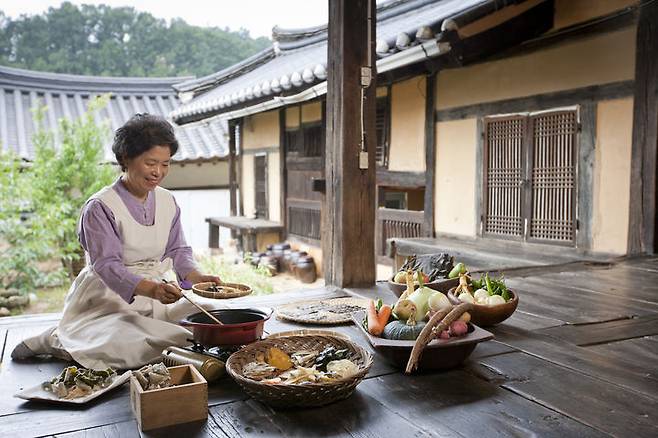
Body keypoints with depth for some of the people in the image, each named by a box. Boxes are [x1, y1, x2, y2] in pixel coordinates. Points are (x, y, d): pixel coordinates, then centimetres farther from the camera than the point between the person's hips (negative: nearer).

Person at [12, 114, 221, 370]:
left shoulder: (168, 202, 6)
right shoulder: (100, 207, -14)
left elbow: (177, 250, 6)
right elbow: (106, 265, -22)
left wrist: (197, 277, -16)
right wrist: (149, 289, -39)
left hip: (157, 290, 7)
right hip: (109, 297, -6)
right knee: (130, 349, -29)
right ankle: (54, 340, 0)